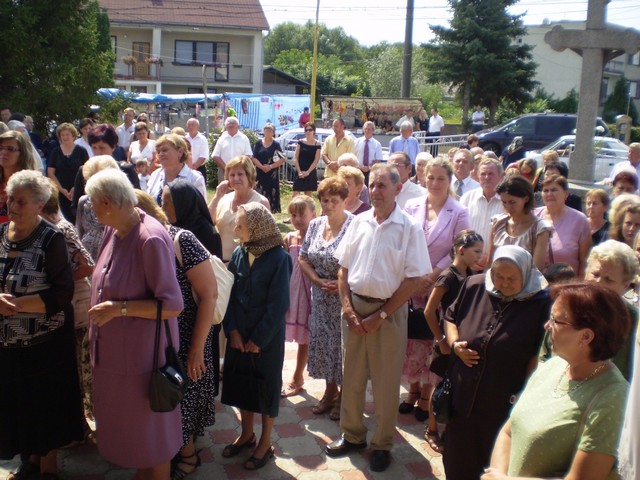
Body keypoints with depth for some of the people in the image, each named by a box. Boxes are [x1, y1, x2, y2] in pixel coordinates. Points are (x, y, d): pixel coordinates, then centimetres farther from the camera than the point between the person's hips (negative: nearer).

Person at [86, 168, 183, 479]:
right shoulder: (113, 231, 1)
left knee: (151, 428, 12)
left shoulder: (151, 238, -24)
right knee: (127, 422, 23)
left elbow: (172, 305, -24)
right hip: (113, 349, 8)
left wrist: (120, 308, -24)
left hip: (143, 351, -8)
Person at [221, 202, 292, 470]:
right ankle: (246, 434, 34)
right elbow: (229, 294, 3)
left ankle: (265, 444, 23)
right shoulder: (239, 253, 0)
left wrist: (259, 339, -14)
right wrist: (232, 330, -6)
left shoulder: (279, 258, -15)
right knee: (241, 383, 14)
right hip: (239, 334, 5)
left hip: (267, 337, -5)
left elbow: (278, 304, -15)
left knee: (267, 386, 8)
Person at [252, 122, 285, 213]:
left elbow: (282, 160, -4)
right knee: (259, 193, -1)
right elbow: (254, 158, 0)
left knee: (272, 193, -2)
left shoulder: (276, 145, 3)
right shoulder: (258, 143, 6)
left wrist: (270, 166, -14)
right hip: (260, 173, 1)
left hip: (272, 174, -1)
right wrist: (262, 166, -15)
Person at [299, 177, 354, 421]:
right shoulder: (315, 225, 4)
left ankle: (343, 394, 24)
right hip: (321, 297, 6)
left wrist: (342, 283, -19)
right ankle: (330, 391, 32)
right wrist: (318, 280, -5)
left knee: (343, 345, 5)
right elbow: (303, 258, 8)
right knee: (323, 343, 14)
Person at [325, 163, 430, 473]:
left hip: (388, 311, -4)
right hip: (355, 307, 4)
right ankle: (353, 435, 32)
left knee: (385, 383, 7)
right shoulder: (359, 222, 3)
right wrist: (348, 308, -4)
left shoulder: (409, 228, -9)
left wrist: (380, 316, -12)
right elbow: (344, 268, 7)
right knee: (352, 377, 14)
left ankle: (382, 444, 25)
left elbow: (414, 278, -11)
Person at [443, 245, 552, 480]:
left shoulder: (541, 302, -12)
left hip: (503, 406, -3)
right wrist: (454, 343, -4)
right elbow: (450, 317, 13)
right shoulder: (474, 286, -1)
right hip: (462, 396, 4)